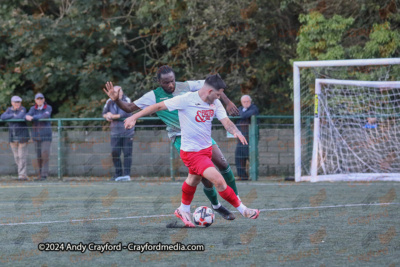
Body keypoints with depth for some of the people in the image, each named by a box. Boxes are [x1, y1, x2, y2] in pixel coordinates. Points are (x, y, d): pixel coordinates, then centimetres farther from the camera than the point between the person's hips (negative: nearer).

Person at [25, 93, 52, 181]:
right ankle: (40, 174, 8)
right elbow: (28, 116, -9)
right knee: (38, 155, 3)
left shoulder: (48, 108, -1)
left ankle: (44, 174, -13)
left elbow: (46, 116, -21)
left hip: (46, 134, -3)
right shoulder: (33, 109, 7)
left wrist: (33, 117, -23)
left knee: (45, 154, -13)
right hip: (36, 135, 3)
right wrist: (27, 117, -35)